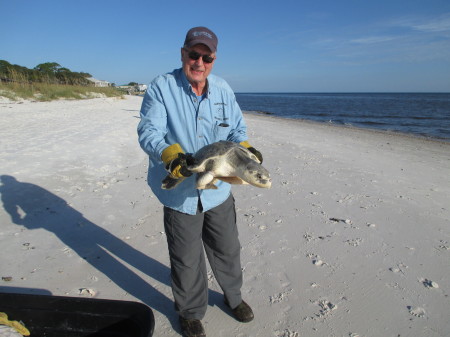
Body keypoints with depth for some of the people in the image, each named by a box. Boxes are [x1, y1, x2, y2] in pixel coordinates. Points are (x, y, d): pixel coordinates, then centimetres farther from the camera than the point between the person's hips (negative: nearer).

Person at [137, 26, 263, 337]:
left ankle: (233, 296, 49)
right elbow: (149, 133, -18)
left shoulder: (223, 89, 3)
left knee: (227, 250, 21)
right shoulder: (161, 88, -10)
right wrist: (171, 154, -39)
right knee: (187, 260, 11)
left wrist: (245, 149, -15)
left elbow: (237, 129, 7)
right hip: (180, 192, -3)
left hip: (218, 190, 4)